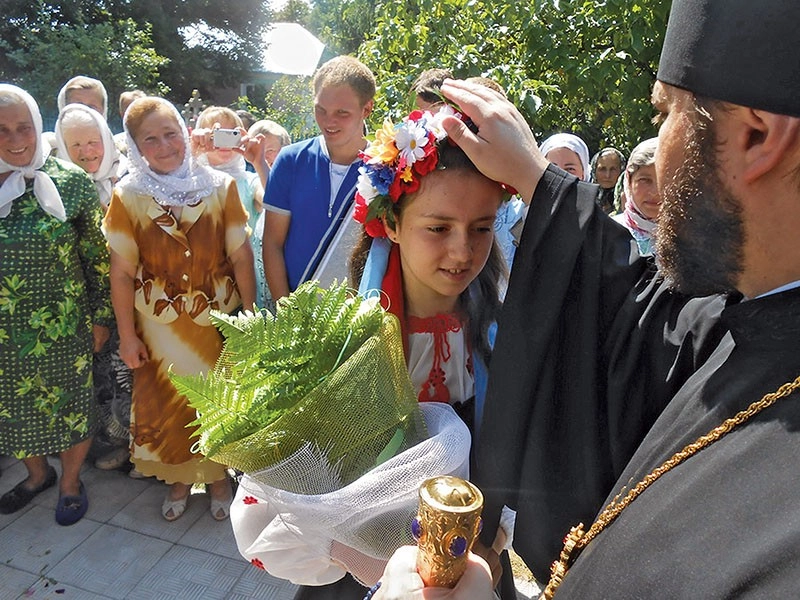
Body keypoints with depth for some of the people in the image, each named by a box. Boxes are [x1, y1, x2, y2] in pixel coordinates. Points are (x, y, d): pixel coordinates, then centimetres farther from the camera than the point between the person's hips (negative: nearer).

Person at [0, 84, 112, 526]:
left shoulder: (69, 181, -8)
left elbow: (97, 255, -4)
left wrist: (101, 316, -4)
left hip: (63, 325, -3)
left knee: (70, 403, 11)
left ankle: (71, 480, 36)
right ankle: (38, 473, 45)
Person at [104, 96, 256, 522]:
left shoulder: (220, 187, -6)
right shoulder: (128, 196, -5)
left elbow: (241, 256, -5)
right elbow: (122, 271, -4)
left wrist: (249, 315, -5)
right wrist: (127, 335, -3)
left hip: (218, 318, 0)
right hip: (159, 324, 1)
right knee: (165, 402, 12)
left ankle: (218, 475, 35)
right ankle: (179, 479, 36)